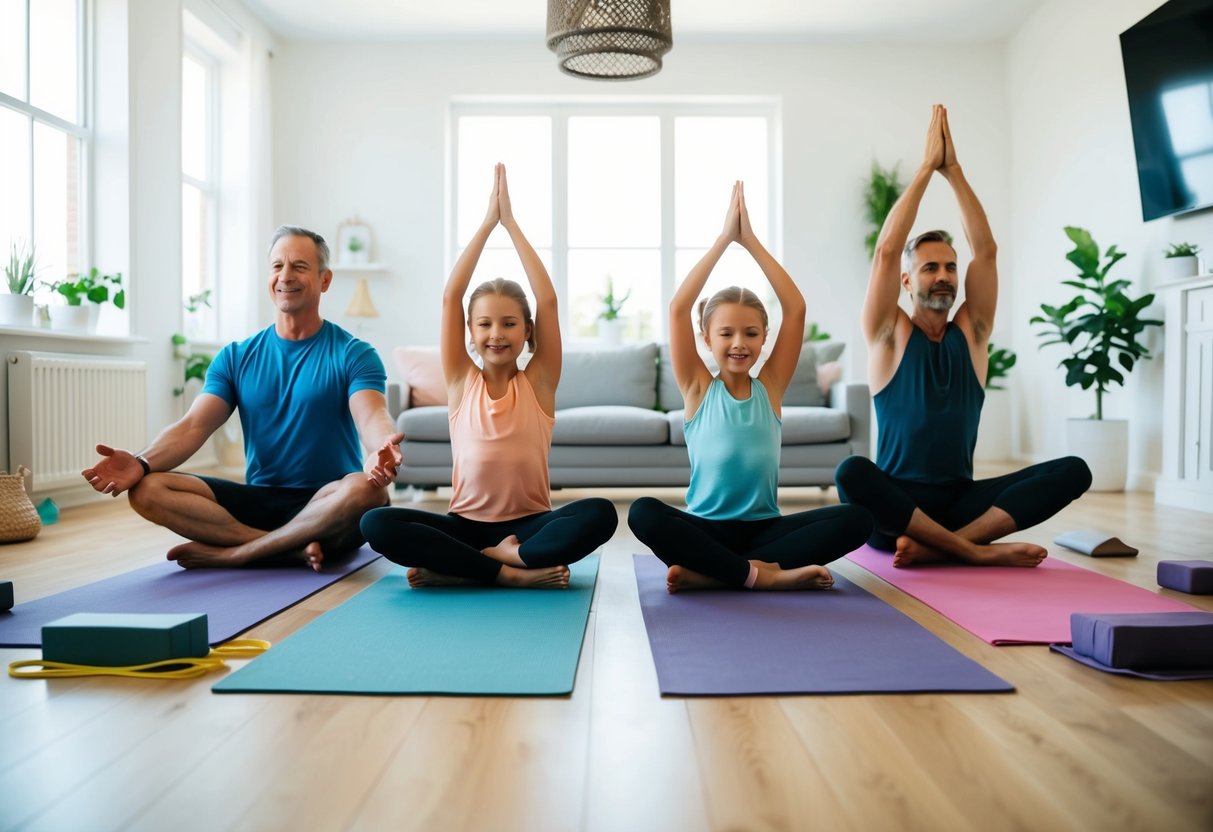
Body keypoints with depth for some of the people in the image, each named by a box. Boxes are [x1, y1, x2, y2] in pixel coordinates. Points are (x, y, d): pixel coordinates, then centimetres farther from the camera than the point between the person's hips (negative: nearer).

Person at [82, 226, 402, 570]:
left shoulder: (354, 355, -1)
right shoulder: (236, 357, 10)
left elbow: (372, 418, -19)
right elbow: (193, 426, -1)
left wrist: (381, 451, -44)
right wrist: (141, 463, -23)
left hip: (328, 507, -3)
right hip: (258, 500, 3)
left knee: (367, 489, -37)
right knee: (147, 490, -18)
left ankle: (230, 553, -23)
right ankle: (292, 549, -27)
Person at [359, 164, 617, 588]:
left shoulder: (538, 383, 1)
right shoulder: (461, 381, 3)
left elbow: (548, 301, -8)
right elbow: (450, 296, -5)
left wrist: (511, 223, -4)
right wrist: (487, 223, -4)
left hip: (529, 524, 0)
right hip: (466, 524, 1)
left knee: (599, 513, -31)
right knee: (376, 524, -26)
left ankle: (456, 568, -24)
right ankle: (512, 572, -26)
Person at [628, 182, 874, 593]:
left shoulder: (770, 387, 6)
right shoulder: (698, 388, 2)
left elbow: (796, 308, -2)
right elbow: (678, 308, -9)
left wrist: (750, 240, -2)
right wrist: (724, 237, -7)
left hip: (763, 528, 3)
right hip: (706, 529, -2)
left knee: (856, 519, -23)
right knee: (644, 513, -32)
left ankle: (707, 573, -24)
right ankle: (765, 573, -27)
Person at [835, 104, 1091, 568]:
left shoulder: (970, 333, 10)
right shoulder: (889, 335, 1)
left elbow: (986, 251, 0)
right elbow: (886, 250, -11)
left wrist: (953, 170, -2)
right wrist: (927, 167, -7)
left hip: (961, 501, 4)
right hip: (897, 506, -3)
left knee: (1072, 471, -19)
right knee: (851, 473, -38)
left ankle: (936, 547, -25)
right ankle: (979, 550, -27)